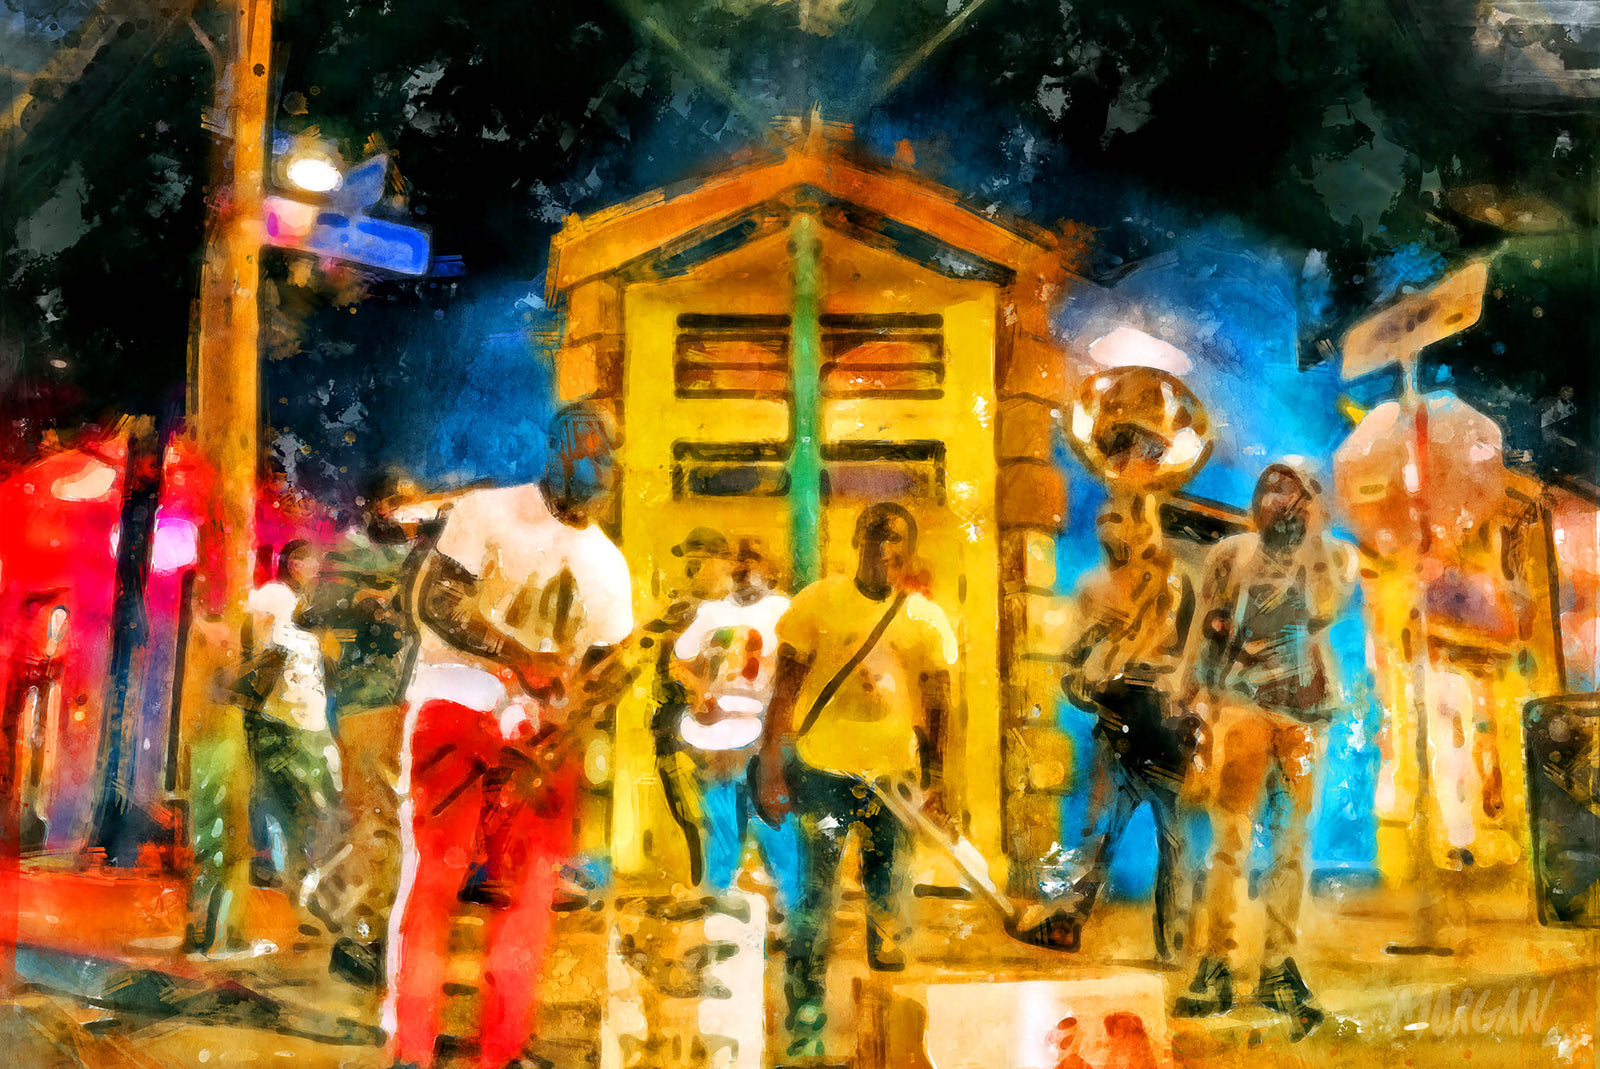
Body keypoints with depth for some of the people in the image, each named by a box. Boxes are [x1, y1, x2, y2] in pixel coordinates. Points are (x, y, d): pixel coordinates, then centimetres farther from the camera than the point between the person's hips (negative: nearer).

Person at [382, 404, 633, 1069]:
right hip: (457, 700, -5)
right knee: (432, 872, -9)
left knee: (529, 887, 4)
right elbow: (435, 601, -13)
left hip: (540, 733, 5)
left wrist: (567, 721, -7)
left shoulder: (607, 565, 13)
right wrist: (522, 658, -22)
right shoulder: (488, 513, -2)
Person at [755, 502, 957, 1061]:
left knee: (888, 894, 8)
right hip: (821, 769, -2)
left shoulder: (927, 620, 2)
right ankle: (806, 1024, 6)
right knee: (815, 896, -2)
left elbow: (937, 707, 5)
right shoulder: (817, 603, -2)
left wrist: (935, 783, 1)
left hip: (892, 774, 2)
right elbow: (785, 686, -1)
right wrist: (770, 766, -6)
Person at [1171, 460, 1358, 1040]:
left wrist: (1314, 535, -1)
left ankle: (1278, 968, 7)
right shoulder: (1231, 552, 13)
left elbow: (1326, 607, -4)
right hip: (1242, 702, -1)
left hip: (1306, 710, 1)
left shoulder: (1334, 553, 13)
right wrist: (1196, 696, 4)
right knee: (1230, 835, -10)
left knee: (1293, 840, 0)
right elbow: (1207, 631, 11)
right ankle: (1216, 966, -9)